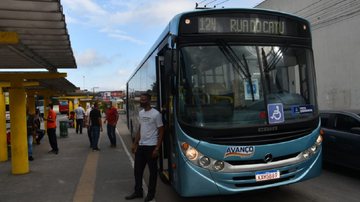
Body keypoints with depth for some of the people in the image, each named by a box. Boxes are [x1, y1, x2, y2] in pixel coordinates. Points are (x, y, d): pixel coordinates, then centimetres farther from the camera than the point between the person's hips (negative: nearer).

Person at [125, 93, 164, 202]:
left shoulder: (156, 114, -12)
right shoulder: (140, 113, 9)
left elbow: (161, 131, -10)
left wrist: (157, 148, -14)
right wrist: (135, 144, 14)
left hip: (151, 146, -7)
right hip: (141, 146, 7)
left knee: (153, 170, 7)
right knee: (137, 169, 14)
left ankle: (151, 193, 21)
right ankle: (138, 191, 29)